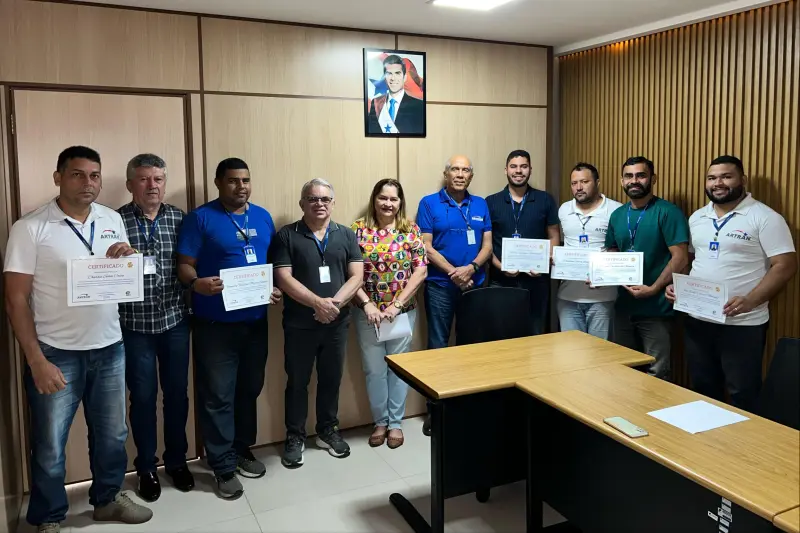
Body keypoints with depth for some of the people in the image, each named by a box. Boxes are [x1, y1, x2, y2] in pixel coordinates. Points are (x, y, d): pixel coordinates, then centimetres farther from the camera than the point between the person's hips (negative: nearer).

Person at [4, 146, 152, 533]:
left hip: (109, 347, 4)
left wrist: (126, 258, -9)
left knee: (112, 433, 18)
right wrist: (36, 360, -15)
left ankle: (108, 499, 39)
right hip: (57, 353, -4)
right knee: (50, 445, 11)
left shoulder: (113, 220, 4)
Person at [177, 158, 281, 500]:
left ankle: (243, 450, 33)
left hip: (255, 320, 5)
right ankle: (224, 467, 14)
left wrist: (277, 289, -2)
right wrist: (196, 283, -30)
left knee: (250, 390, 16)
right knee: (218, 396, 1)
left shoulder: (262, 217, 10)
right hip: (215, 323, -5)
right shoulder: (200, 218, -6)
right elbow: (184, 265, -9)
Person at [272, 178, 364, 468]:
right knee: (297, 381, 8)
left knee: (331, 379, 14)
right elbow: (284, 279, -12)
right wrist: (317, 303, -22)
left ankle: (328, 431, 32)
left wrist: (335, 303, -17)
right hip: (299, 324, -2)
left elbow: (357, 276, -2)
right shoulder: (287, 235, -4)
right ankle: (295, 437, 23)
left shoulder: (346, 235, 5)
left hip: (337, 322, 3)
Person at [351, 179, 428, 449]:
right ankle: (380, 421, 27)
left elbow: (421, 271, -6)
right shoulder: (359, 229, -2)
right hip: (368, 312, 0)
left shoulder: (410, 230, -1)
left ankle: (395, 422, 26)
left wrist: (396, 305, -13)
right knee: (374, 369, 9)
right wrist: (366, 304, -16)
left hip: (403, 311, 0)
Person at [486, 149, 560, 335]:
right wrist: (499, 266, -12)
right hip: (501, 280, 0)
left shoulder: (545, 200, 5)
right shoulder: (491, 202, 4)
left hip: (536, 280, 1)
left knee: (535, 333, 10)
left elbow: (554, 237, 7)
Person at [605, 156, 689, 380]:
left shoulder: (668, 212, -11)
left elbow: (680, 258, -16)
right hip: (623, 306, 6)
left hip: (656, 309, -6)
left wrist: (653, 289, -21)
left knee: (656, 374, 3)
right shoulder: (617, 215, 9)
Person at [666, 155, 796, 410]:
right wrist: (676, 285, -1)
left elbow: (785, 266, -13)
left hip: (743, 324, -5)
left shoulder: (764, 218, -8)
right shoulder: (697, 218, 11)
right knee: (703, 390, 18)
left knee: (742, 396, 5)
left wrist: (750, 301, -24)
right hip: (697, 321, 6)